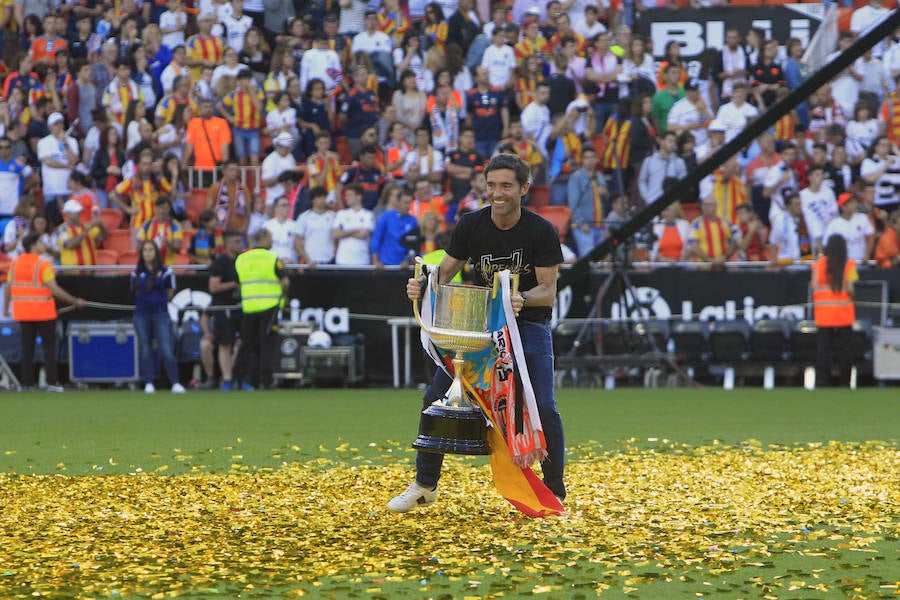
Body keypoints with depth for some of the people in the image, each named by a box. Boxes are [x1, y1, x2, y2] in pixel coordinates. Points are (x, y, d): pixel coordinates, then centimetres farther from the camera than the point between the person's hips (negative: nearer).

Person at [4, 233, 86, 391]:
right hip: (43, 312, -5)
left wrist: (6, 307, 19)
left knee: (27, 348, 9)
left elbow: (9, 287, 6)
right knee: (49, 347, 4)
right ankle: (52, 382, -1)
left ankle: (26, 382, 6)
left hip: (22, 312, 5)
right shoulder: (43, 265, -13)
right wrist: (75, 301, -11)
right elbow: (54, 289, -17)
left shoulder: (14, 263, 2)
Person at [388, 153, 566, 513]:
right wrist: (423, 287, -24)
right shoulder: (471, 226, -6)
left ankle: (554, 493, 1)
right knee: (435, 397, -5)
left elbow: (548, 291, -16)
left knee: (543, 408, -16)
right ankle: (424, 485, 10)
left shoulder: (542, 232, -14)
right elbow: (445, 273, -1)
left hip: (529, 322, -3)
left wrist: (522, 299, -37)